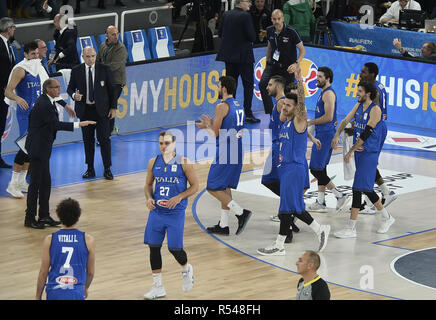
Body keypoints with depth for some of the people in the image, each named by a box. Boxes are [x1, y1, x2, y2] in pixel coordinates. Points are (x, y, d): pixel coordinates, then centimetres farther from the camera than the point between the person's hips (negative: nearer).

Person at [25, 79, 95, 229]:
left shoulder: (45, 101, 10)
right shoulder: (44, 104, -21)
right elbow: (55, 124, -26)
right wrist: (78, 124, -27)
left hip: (42, 147, 10)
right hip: (38, 148, -10)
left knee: (45, 182, 14)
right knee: (36, 182, -4)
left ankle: (44, 215, 21)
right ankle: (29, 218, 3)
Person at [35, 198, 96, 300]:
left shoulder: (49, 240, -3)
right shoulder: (88, 240, -2)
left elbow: (43, 272, 2)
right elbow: (91, 272, 9)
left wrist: (38, 296, 14)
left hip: (54, 293, 1)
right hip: (76, 294, -1)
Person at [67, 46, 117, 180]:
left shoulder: (105, 69, -1)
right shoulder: (76, 71, 1)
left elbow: (111, 89, 3)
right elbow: (70, 87, 8)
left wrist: (113, 107, -1)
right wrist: (74, 95, -15)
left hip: (101, 109, -1)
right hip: (85, 110, 1)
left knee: (104, 139, -1)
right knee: (88, 140, 7)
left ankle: (107, 169, 7)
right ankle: (90, 169, 16)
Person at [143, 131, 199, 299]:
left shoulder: (183, 163, -7)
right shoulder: (153, 163, 5)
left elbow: (194, 186, -3)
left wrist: (179, 197, -17)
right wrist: (149, 198, -5)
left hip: (176, 213, -4)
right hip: (156, 211, 4)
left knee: (174, 248, -4)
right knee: (154, 247, 3)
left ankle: (186, 270, 31)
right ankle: (158, 287, 13)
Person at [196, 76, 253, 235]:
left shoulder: (222, 107, -14)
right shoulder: (238, 106, 15)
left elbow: (215, 134, -13)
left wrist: (206, 126, 6)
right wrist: (212, 124, 23)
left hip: (225, 154, -9)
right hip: (236, 154, 9)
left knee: (212, 188, -3)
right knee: (224, 188, 15)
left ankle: (241, 212, -13)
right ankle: (223, 225, 16)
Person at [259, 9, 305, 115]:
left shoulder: (291, 32, -16)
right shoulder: (270, 31, -1)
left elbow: (302, 50, -11)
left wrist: (296, 64, -25)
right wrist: (267, 61, 18)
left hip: (287, 68, -3)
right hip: (273, 65, 3)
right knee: (262, 84, -20)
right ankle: (270, 113, -17)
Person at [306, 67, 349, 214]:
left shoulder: (328, 93, -15)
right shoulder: (323, 93, 17)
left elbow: (328, 117, -23)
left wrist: (310, 122, -13)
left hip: (326, 135, -10)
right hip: (322, 134, 10)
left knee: (316, 170, -9)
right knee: (320, 169, 12)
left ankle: (340, 196, -6)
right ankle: (320, 202, 16)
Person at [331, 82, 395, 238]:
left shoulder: (375, 110, -15)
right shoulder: (358, 106, 10)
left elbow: (366, 133, -18)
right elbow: (345, 121, 7)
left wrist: (350, 151, -17)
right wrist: (336, 135, -12)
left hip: (369, 153, -8)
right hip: (359, 151, 8)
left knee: (358, 188, -11)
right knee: (366, 189, 14)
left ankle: (351, 228, -10)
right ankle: (386, 218, 30)